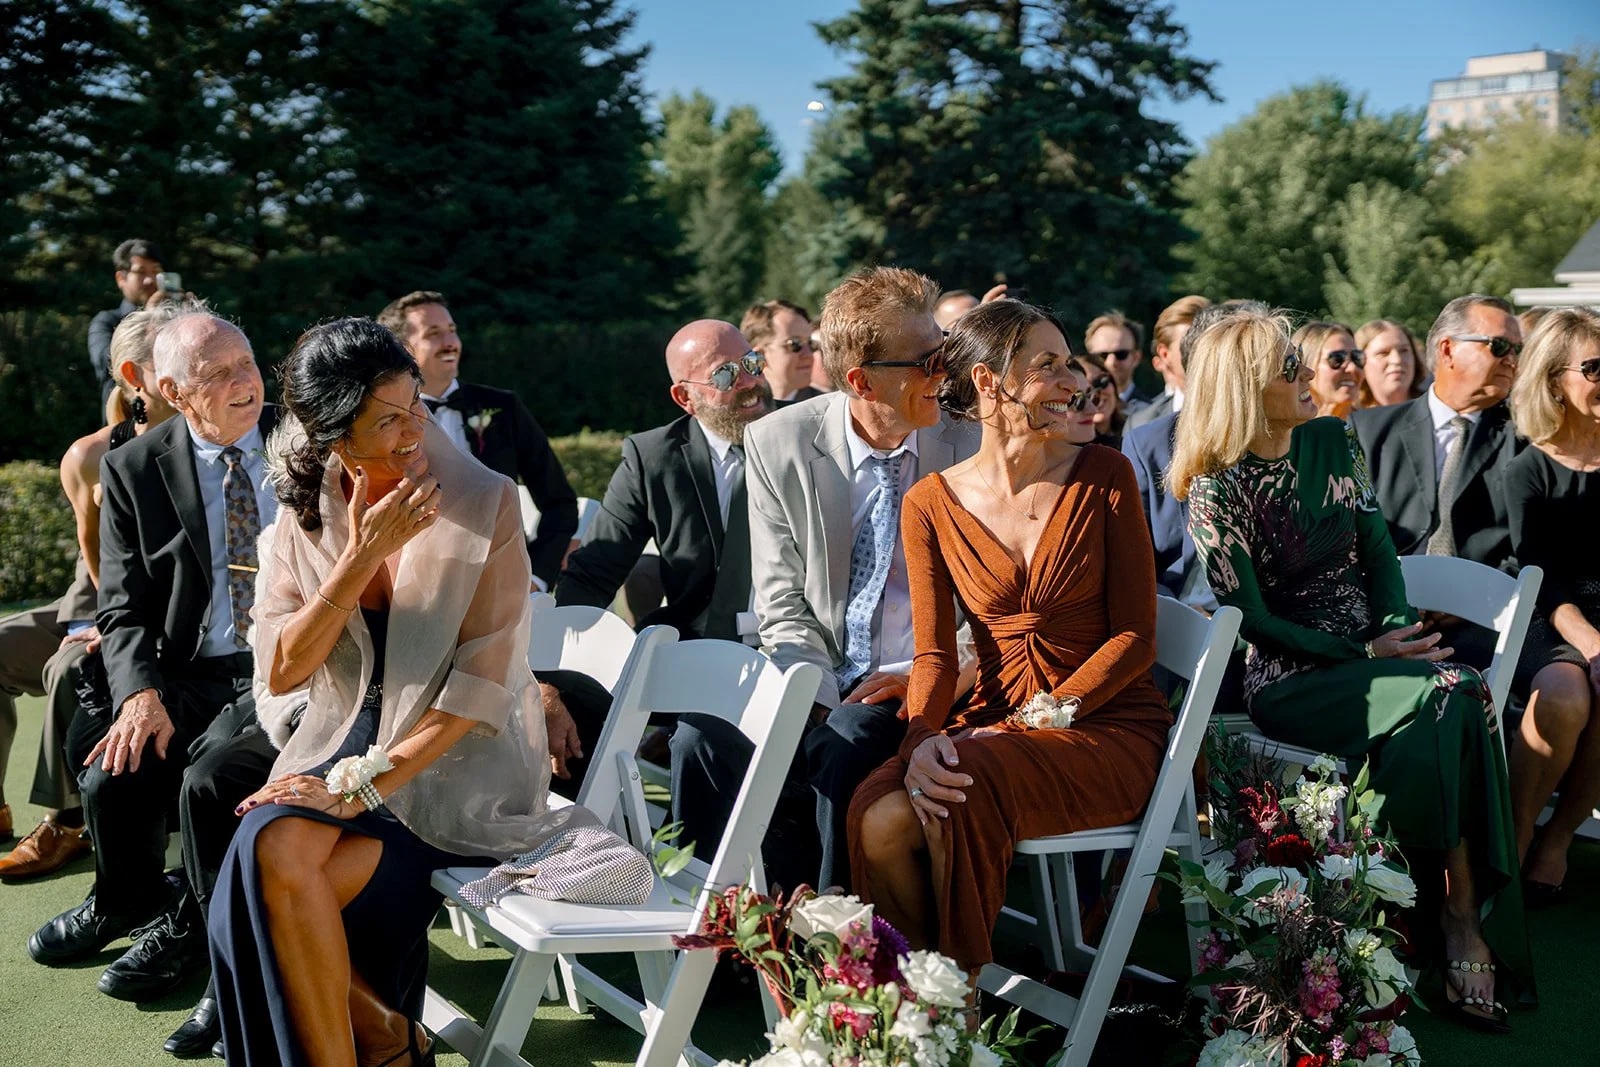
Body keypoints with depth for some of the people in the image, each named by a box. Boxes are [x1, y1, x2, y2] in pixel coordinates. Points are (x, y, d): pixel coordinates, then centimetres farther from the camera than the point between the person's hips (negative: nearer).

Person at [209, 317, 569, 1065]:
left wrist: (368, 786, -19)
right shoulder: (306, 513, 4)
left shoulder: (486, 503, -9)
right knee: (271, 847, -27)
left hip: (458, 762, -4)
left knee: (278, 885, -24)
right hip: (342, 743, 4)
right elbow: (280, 670, -5)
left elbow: (482, 682, -13)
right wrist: (362, 555, -17)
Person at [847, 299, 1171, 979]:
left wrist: (1032, 724, -14)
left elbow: (1135, 635, -3)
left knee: (968, 780, -32)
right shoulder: (931, 505, 4)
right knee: (877, 820, -27)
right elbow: (935, 654, 2)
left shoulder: (1104, 476, 0)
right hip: (992, 724, 2)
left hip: (1110, 726, -2)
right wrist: (920, 740, -20)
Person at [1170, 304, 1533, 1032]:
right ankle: (1462, 916, -19)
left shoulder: (1333, 441, 9)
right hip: (1288, 678, -5)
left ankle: (1469, 918, -20)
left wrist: (1399, 633, -7)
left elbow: (1378, 553, 11)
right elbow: (1251, 621, -9)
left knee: (1463, 700, -27)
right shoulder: (1217, 489, -9)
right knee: (1449, 696, -29)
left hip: (1372, 652, 5)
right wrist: (1365, 655, -13)